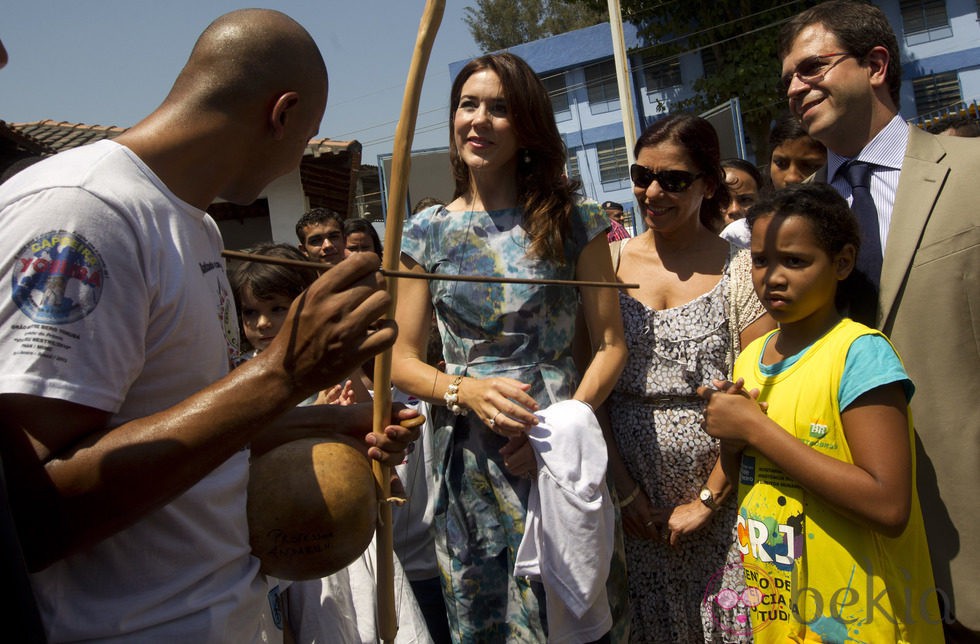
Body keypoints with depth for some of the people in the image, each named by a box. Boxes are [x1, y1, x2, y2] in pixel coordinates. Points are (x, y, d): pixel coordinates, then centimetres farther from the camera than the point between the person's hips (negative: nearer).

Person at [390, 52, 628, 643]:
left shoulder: (572, 219, 0)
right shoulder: (427, 232, 4)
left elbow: (611, 343, -1)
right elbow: (402, 360, 4)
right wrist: (467, 391, -15)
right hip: (466, 461, 2)